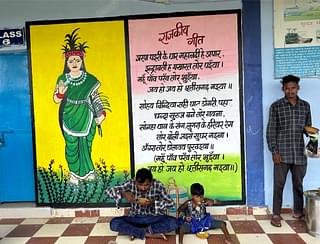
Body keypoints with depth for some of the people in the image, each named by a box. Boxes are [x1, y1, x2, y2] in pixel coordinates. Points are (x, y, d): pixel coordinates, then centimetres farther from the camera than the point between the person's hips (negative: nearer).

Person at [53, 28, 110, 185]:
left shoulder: (90, 80, -3)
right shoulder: (62, 79, -1)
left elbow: (95, 97, 4)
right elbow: (56, 100, 2)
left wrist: (101, 113, -1)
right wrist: (61, 92, -19)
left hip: (86, 118, 0)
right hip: (69, 118, 1)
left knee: (86, 144, 5)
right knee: (71, 145, 4)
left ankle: (86, 171, 24)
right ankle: (74, 173, 21)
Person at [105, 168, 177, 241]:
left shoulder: (158, 185, -17)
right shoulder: (131, 184, -15)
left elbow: (170, 203, -18)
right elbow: (109, 191, -16)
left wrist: (152, 202, -32)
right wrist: (124, 194, -34)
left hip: (153, 218, -1)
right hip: (135, 218, 1)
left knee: (173, 223, -29)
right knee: (114, 223, -26)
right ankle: (148, 234, -21)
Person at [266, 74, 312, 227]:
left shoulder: (305, 106, 9)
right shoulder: (276, 106, -2)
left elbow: (308, 127, 16)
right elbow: (271, 130, -4)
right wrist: (274, 151, -10)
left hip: (300, 153, 3)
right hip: (282, 153, -3)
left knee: (298, 184, 14)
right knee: (278, 185, 2)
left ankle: (298, 211, 31)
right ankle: (276, 214, 14)